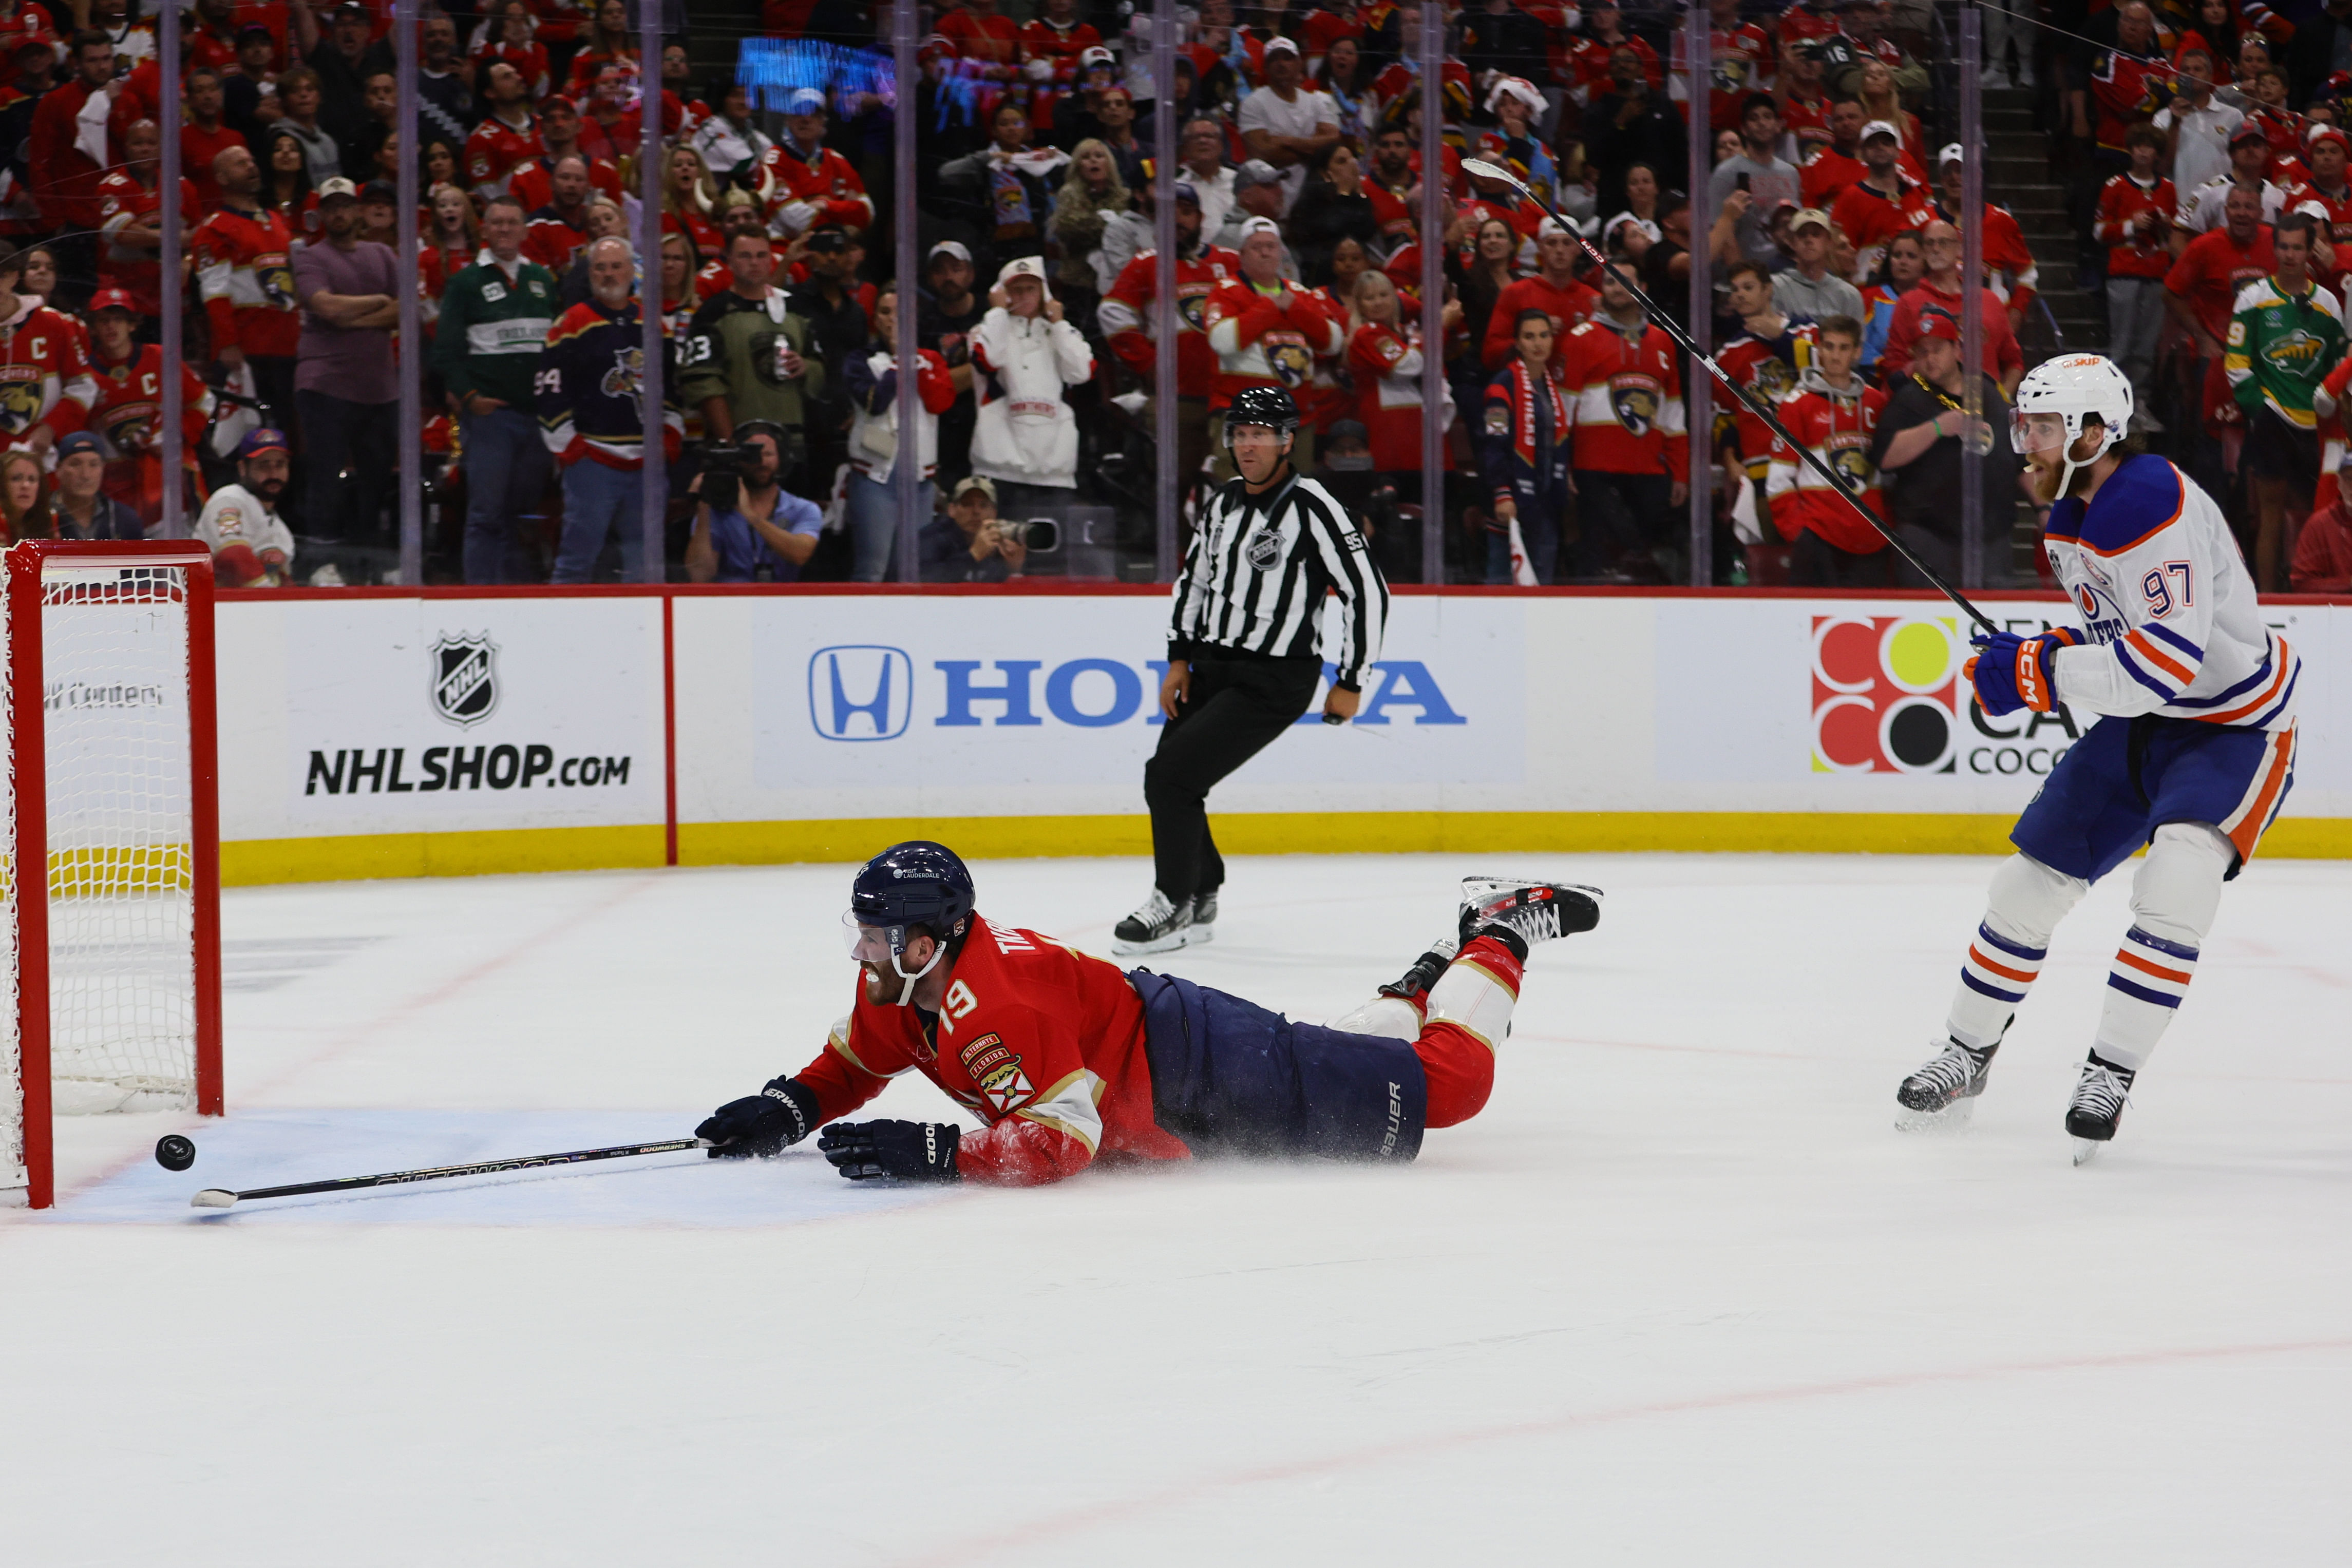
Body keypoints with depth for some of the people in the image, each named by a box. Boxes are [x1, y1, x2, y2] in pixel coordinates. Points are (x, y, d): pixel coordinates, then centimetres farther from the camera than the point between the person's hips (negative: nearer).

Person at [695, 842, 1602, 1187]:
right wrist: (787, 1111, -4)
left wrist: (930, 1154, -41)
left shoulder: (993, 1008, -33)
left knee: (1448, 1084, -4)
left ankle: (1503, 937, 17)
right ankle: (1427, 986, 46)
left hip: (1212, 1073, -9)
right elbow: (854, 1066, 14)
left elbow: (1060, 1141, -38)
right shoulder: (897, 990, -5)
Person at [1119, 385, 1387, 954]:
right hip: (1212, 667, 8)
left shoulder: (1312, 509, -16)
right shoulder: (1223, 502, 8)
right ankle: (1201, 897, 33)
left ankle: (1177, 908, -2)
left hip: (1276, 682, -8)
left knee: (1170, 775, -16)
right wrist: (1180, 660, 12)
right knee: (1170, 781, 12)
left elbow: (1368, 591, -15)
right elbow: (1195, 579, 20)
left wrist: (1351, 683, -11)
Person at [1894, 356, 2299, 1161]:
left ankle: (2112, 1073, -18)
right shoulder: (2068, 519, 3)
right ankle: (1966, 1054, 25)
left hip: (2237, 725, -9)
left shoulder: (2156, 504, -28)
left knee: (2176, 881, -29)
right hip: (2139, 724, 9)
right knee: (2032, 879, 8)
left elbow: (2168, 659, -35)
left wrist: (2039, 670, -31)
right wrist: (2041, 664, -2)